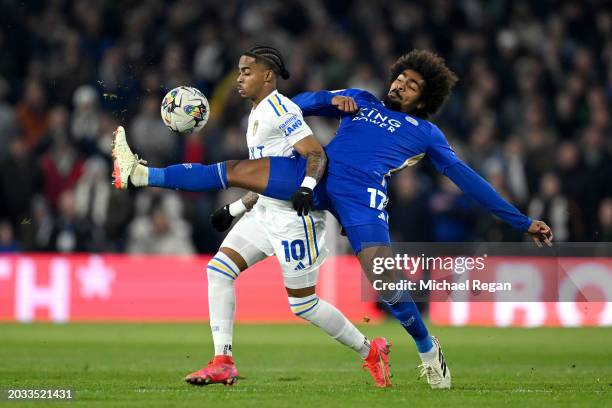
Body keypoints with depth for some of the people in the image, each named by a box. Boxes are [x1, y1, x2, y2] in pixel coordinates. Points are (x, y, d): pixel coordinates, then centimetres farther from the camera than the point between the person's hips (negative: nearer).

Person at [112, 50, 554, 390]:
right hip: (316, 176, 3)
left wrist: (522, 221, 12)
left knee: (385, 280, -21)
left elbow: (468, 180, 16)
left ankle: (428, 349, 4)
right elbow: (298, 104, 23)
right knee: (238, 171, -7)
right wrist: (331, 99, 1)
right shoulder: (361, 100, 25)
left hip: (362, 197, -3)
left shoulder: (426, 134, 18)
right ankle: (139, 175, -5)